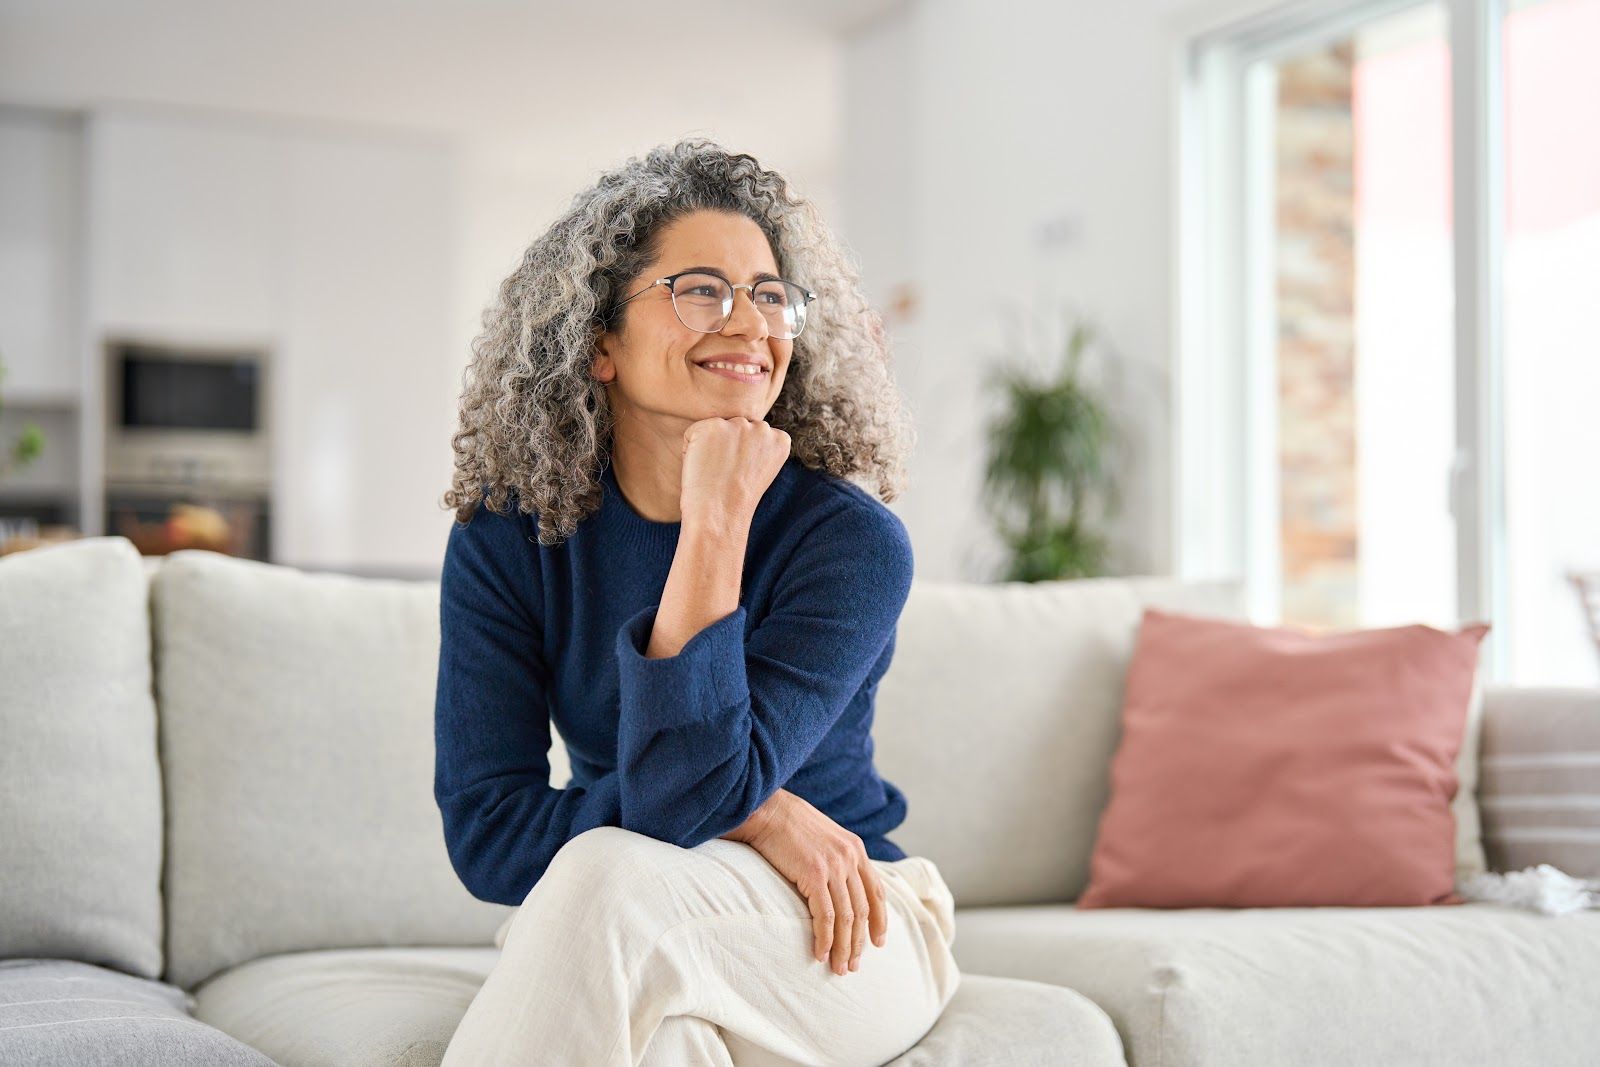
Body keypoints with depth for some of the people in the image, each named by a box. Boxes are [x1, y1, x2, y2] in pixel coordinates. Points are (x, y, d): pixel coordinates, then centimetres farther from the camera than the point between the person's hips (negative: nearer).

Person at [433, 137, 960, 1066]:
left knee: (609, 880, -32)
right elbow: (486, 832, -12)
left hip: (842, 935, -1)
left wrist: (717, 524, -26)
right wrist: (753, 814, -21)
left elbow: (680, 794, -24)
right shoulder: (503, 540, -5)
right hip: (611, 952, 1)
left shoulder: (849, 538, -14)